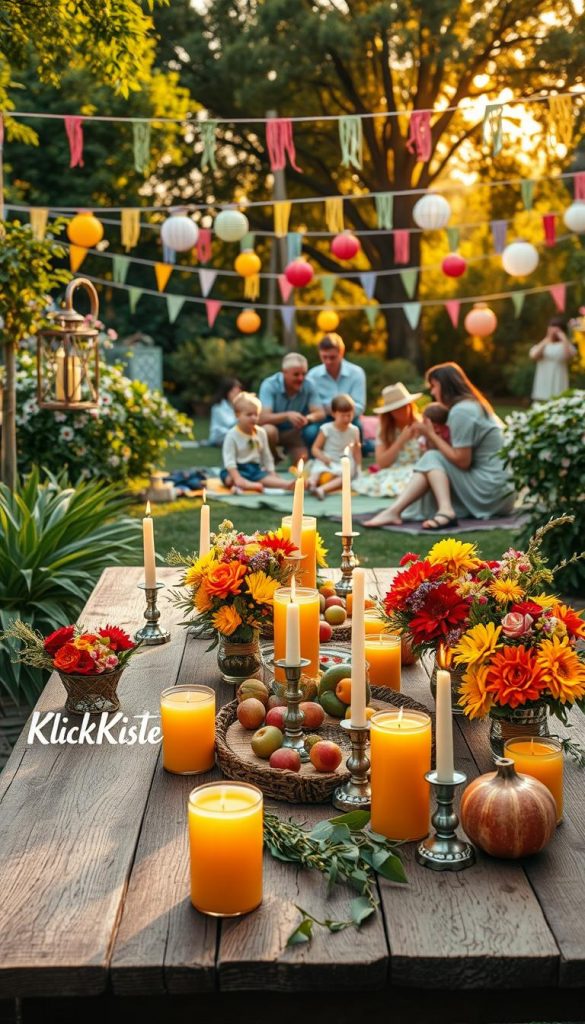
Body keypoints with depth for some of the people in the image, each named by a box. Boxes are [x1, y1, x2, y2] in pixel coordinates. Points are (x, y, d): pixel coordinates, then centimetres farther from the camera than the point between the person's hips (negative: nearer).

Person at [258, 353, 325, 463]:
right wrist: (287, 415, -47)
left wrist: (308, 418, -40)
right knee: (269, 431, -36)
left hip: (294, 433, 2)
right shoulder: (269, 385, -21)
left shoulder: (308, 386, -11)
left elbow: (320, 413, -15)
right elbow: (263, 418, -30)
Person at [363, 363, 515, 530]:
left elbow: (462, 461, -17)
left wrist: (431, 435, -8)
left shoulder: (460, 411, -13)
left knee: (432, 458, -10)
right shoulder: (474, 405, 17)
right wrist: (432, 436, 4)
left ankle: (437, 511, -27)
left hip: (490, 494, -10)